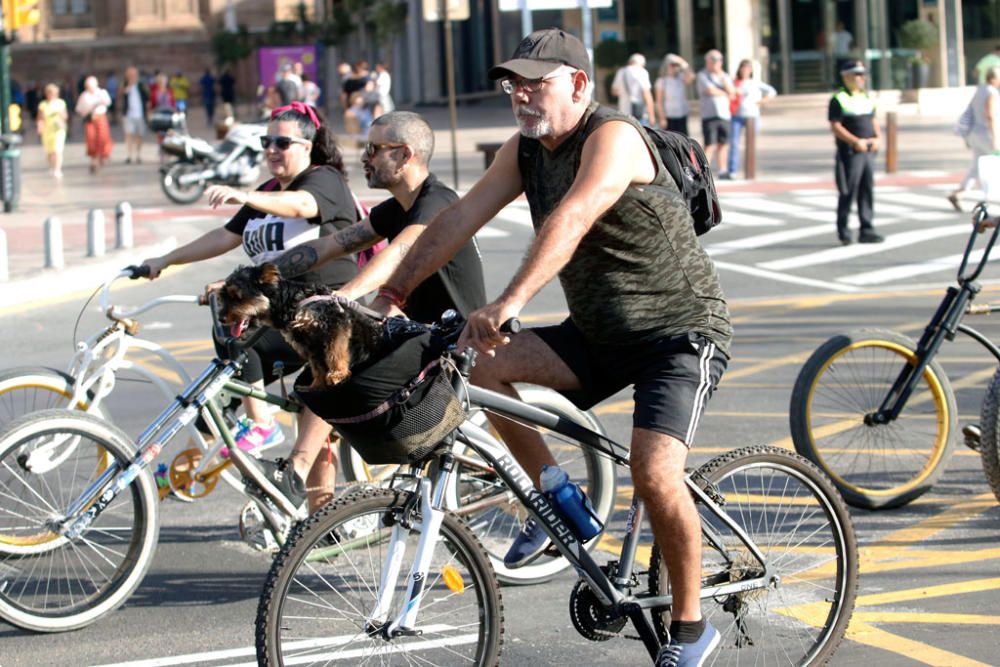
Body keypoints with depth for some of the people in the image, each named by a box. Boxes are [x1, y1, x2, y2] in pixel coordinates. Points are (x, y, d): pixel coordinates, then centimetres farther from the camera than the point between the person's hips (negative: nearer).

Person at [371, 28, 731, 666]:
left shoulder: (613, 137, -23)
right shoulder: (525, 151, 3)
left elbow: (571, 220, -39)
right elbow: (459, 219, 1)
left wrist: (508, 303, -51)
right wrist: (390, 296, -7)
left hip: (684, 331, -8)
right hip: (600, 333, 8)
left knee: (654, 470, -26)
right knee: (482, 363, -13)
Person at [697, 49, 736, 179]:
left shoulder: (724, 76, 18)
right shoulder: (702, 75, 0)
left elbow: (732, 92, 5)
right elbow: (710, 91, -13)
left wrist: (722, 77, -5)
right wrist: (726, 94, 2)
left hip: (724, 114, 6)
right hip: (709, 115, -6)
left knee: (723, 144, 5)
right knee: (710, 145, -11)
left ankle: (723, 172, 10)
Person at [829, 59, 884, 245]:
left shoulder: (866, 98, 15)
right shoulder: (838, 99, -8)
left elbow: (873, 121, 23)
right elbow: (835, 126, -14)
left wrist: (877, 138, 3)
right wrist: (856, 142, -19)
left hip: (868, 151, 7)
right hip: (849, 152, -7)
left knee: (867, 191, 7)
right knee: (848, 192, -3)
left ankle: (866, 231, 11)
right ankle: (843, 230, 7)